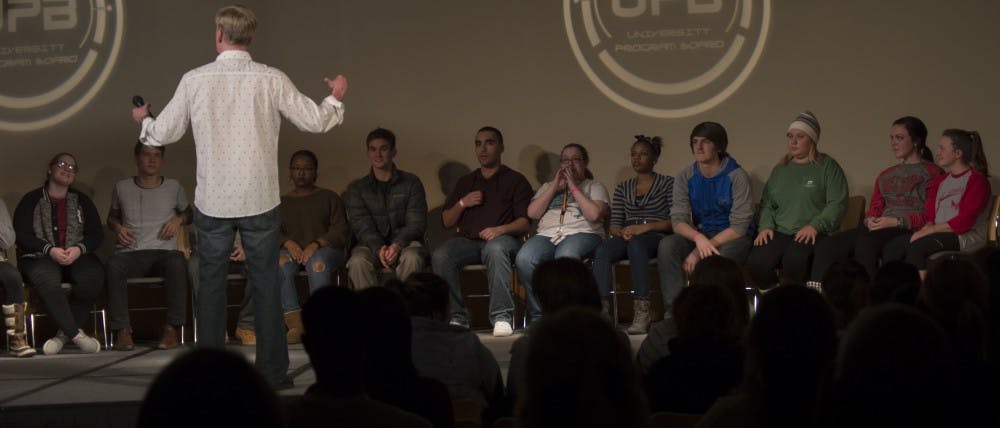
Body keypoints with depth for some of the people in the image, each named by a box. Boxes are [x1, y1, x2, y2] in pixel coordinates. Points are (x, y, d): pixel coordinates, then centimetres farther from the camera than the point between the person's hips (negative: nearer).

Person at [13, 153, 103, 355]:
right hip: (39, 257, -2)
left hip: (77, 257, 3)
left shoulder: (82, 201, 19)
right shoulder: (31, 200, 9)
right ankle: (76, 335, -34)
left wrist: (79, 249, -10)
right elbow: (21, 235, -1)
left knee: (93, 276, -33)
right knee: (47, 280, -39)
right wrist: (50, 250, -16)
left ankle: (64, 333, -24)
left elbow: (96, 234, 11)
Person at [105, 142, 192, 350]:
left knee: (177, 262, -38)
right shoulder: (122, 188, 16)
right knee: (113, 265, -36)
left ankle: (172, 327, -31)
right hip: (130, 253, 1)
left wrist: (178, 219, 5)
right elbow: (112, 216, 29)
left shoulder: (173, 187, 15)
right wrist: (117, 228, 6)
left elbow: (188, 213, 28)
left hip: (163, 252, 0)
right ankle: (122, 329, -29)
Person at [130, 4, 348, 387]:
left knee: (211, 284, 9)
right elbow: (316, 122, 1)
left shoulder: (194, 80, -4)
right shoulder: (272, 80, -6)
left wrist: (143, 119, 28)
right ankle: (272, 370, 10)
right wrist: (336, 98, 23)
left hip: (212, 201, 1)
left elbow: (163, 134, 5)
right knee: (266, 284, 7)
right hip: (259, 200, 0)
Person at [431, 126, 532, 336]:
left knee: (495, 249, -40)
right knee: (440, 256, -29)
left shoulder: (516, 180, 13)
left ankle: (502, 317, -38)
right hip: (467, 239, 3)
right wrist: (462, 203, 3)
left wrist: (500, 229, -17)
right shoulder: (465, 181, 25)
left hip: (502, 239, -3)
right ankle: (457, 317, -22)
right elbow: (447, 222, 21)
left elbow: (525, 222, 2)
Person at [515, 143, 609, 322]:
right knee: (524, 259, -33)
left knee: (565, 257, -41)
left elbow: (594, 214, -2)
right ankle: (538, 317, -21)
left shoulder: (595, 187, 21)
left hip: (582, 233, -3)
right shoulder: (548, 187, 31)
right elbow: (532, 213, 12)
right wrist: (555, 187, 9)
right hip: (547, 235, 3)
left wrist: (573, 187, 3)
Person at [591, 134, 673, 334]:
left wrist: (645, 227, -15)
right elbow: (614, 224, 15)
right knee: (602, 250, -31)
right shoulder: (622, 188, 22)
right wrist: (622, 232, -9)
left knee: (636, 244, -40)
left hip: (657, 237, -4)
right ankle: (602, 309, -42)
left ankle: (642, 312, -45)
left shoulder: (668, 183, 9)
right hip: (627, 237, 4)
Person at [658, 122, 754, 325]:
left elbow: (739, 227, -15)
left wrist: (699, 253, -20)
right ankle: (672, 311, -27)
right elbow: (678, 220, -6)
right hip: (700, 233, 4)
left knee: (717, 259, -39)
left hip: (732, 238, -4)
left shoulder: (737, 176, -11)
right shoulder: (686, 177, 2)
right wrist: (698, 238, -31)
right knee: (667, 245, -25)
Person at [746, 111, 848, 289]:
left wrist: (814, 226, -16)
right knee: (755, 263, -27)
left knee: (794, 261, -38)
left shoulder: (827, 167, 7)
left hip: (814, 234, -4)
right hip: (780, 233, 4)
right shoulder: (780, 169, 24)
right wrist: (766, 226, 4)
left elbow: (837, 204, -4)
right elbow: (766, 204, 24)